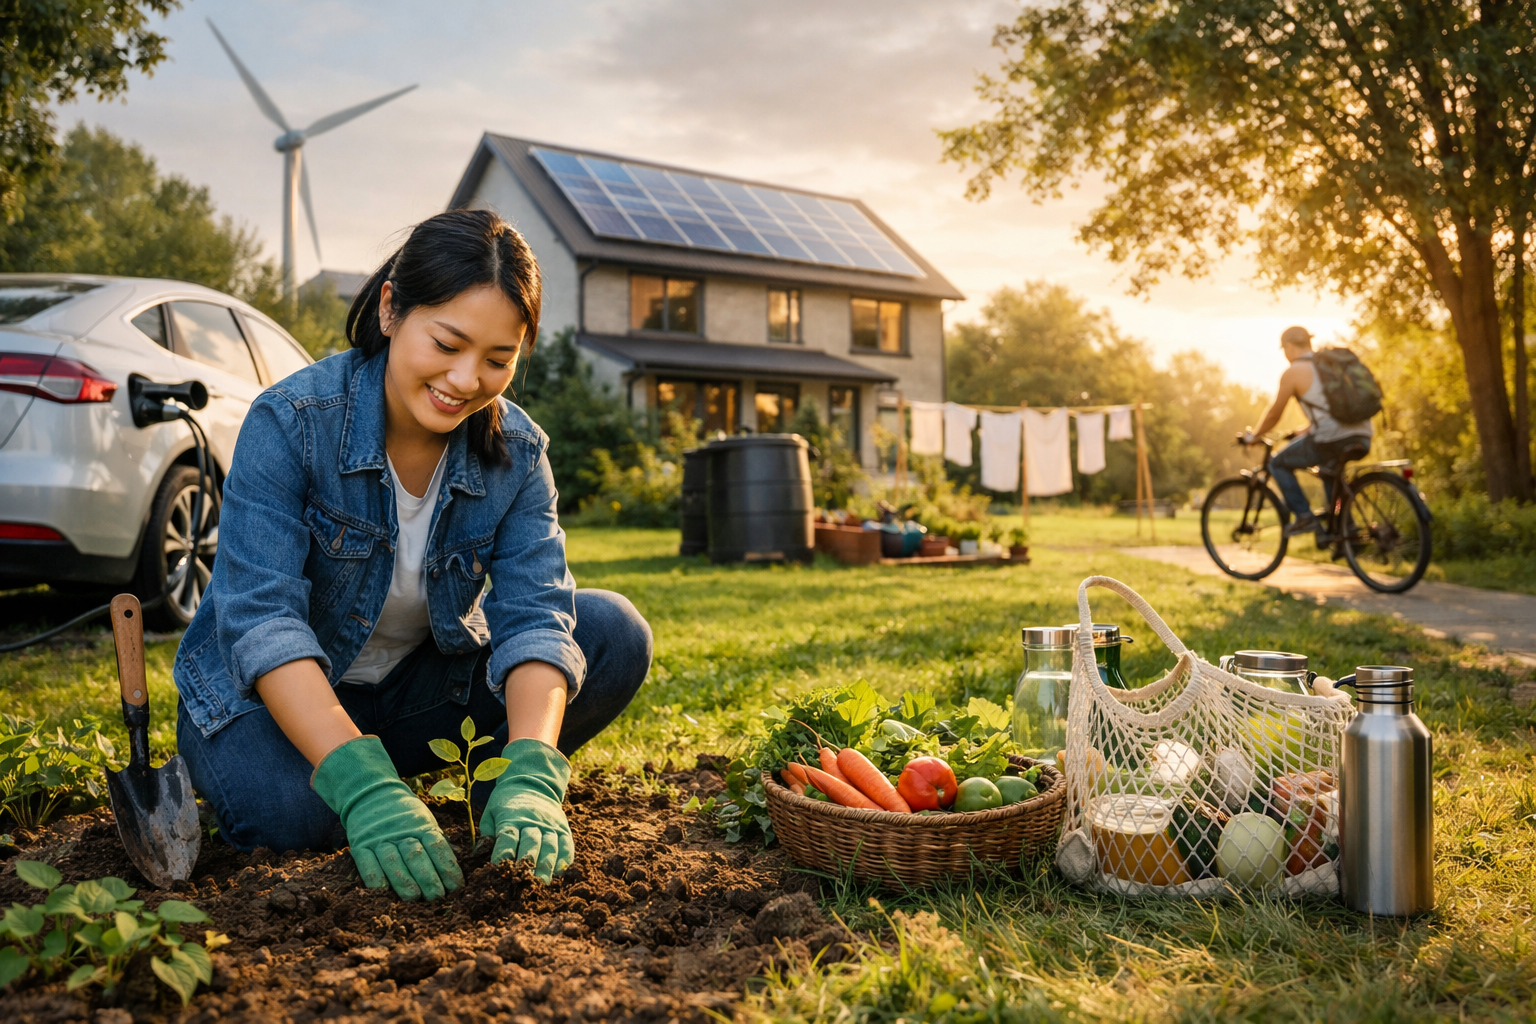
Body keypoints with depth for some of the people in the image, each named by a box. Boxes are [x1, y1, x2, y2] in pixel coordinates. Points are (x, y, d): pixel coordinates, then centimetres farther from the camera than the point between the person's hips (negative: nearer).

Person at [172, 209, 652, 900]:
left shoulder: (518, 454, -12)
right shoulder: (291, 421, -24)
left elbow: (535, 615, -22)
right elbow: (261, 618, -32)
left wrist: (530, 778, -41)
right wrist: (360, 784, -46)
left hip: (419, 683, 3)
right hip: (275, 690, -2)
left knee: (615, 634, -17)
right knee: (288, 810, -36)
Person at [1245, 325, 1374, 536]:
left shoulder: (1294, 371, 0)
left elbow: (1274, 414, 7)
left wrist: (1253, 436, 25)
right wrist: (1306, 432, 44)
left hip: (1331, 440, -8)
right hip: (1362, 439, 8)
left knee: (1279, 464, 14)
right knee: (1330, 468, 37)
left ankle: (1303, 516, 3)